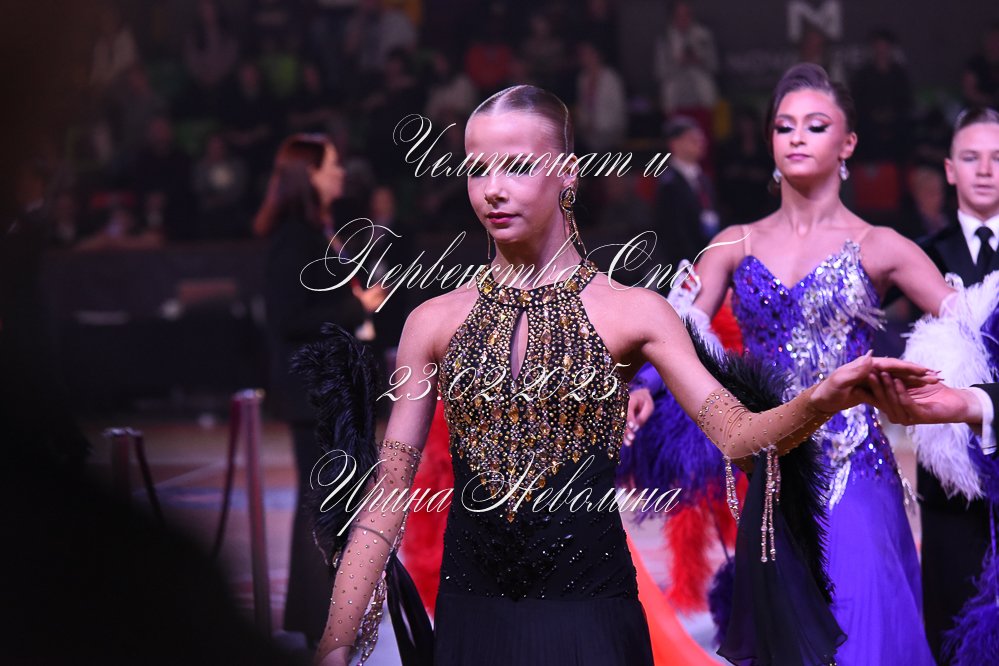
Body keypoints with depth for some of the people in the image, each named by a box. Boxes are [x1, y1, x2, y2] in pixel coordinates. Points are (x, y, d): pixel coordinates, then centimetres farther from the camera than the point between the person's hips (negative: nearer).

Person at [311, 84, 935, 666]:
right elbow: (388, 493, 2)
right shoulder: (435, 322, 3)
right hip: (472, 614, 2)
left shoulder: (632, 312, -1)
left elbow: (736, 434, -9)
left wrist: (820, 402, -30)